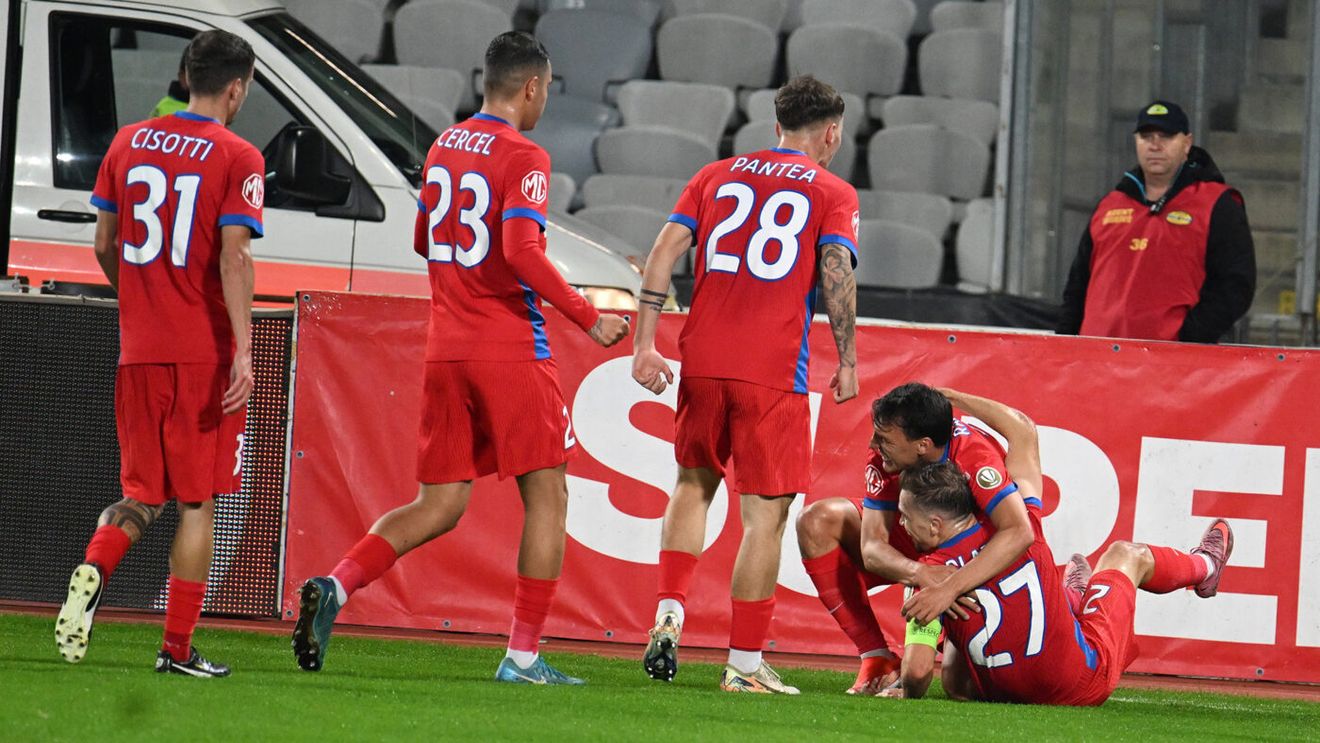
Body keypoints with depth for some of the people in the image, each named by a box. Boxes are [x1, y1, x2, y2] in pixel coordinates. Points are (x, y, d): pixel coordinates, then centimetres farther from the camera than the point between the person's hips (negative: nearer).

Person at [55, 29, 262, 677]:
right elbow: (233, 257, -15)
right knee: (197, 502, 5)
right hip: (206, 352, -4)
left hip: (139, 352, 4)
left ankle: (92, 569, -18)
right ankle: (177, 648, 4)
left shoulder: (129, 144, 8)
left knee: (141, 494, 12)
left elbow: (105, 244, 14)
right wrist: (243, 351, -17)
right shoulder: (236, 159, -7)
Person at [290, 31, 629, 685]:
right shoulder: (524, 159, -11)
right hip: (512, 351, -7)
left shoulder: (443, 147, 11)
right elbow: (523, 252, -22)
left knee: (438, 506, 10)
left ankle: (335, 586, -10)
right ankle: (522, 656, 1)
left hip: (445, 349, 7)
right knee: (545, 495, 4)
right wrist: (588, 319, -15)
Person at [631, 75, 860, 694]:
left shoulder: (716, 177, 15)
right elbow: (837, 273, -8)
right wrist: (847, 360, 0)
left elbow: (664, 251, 6)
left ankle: (668, 616, 7)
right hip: (774, 374, -4)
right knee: (766, 512, 1)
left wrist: (645, 343, 5)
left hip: (702, 361, 4)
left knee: (694, 482, 23)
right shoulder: (833, 193, 5)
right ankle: (744, 664, 0)